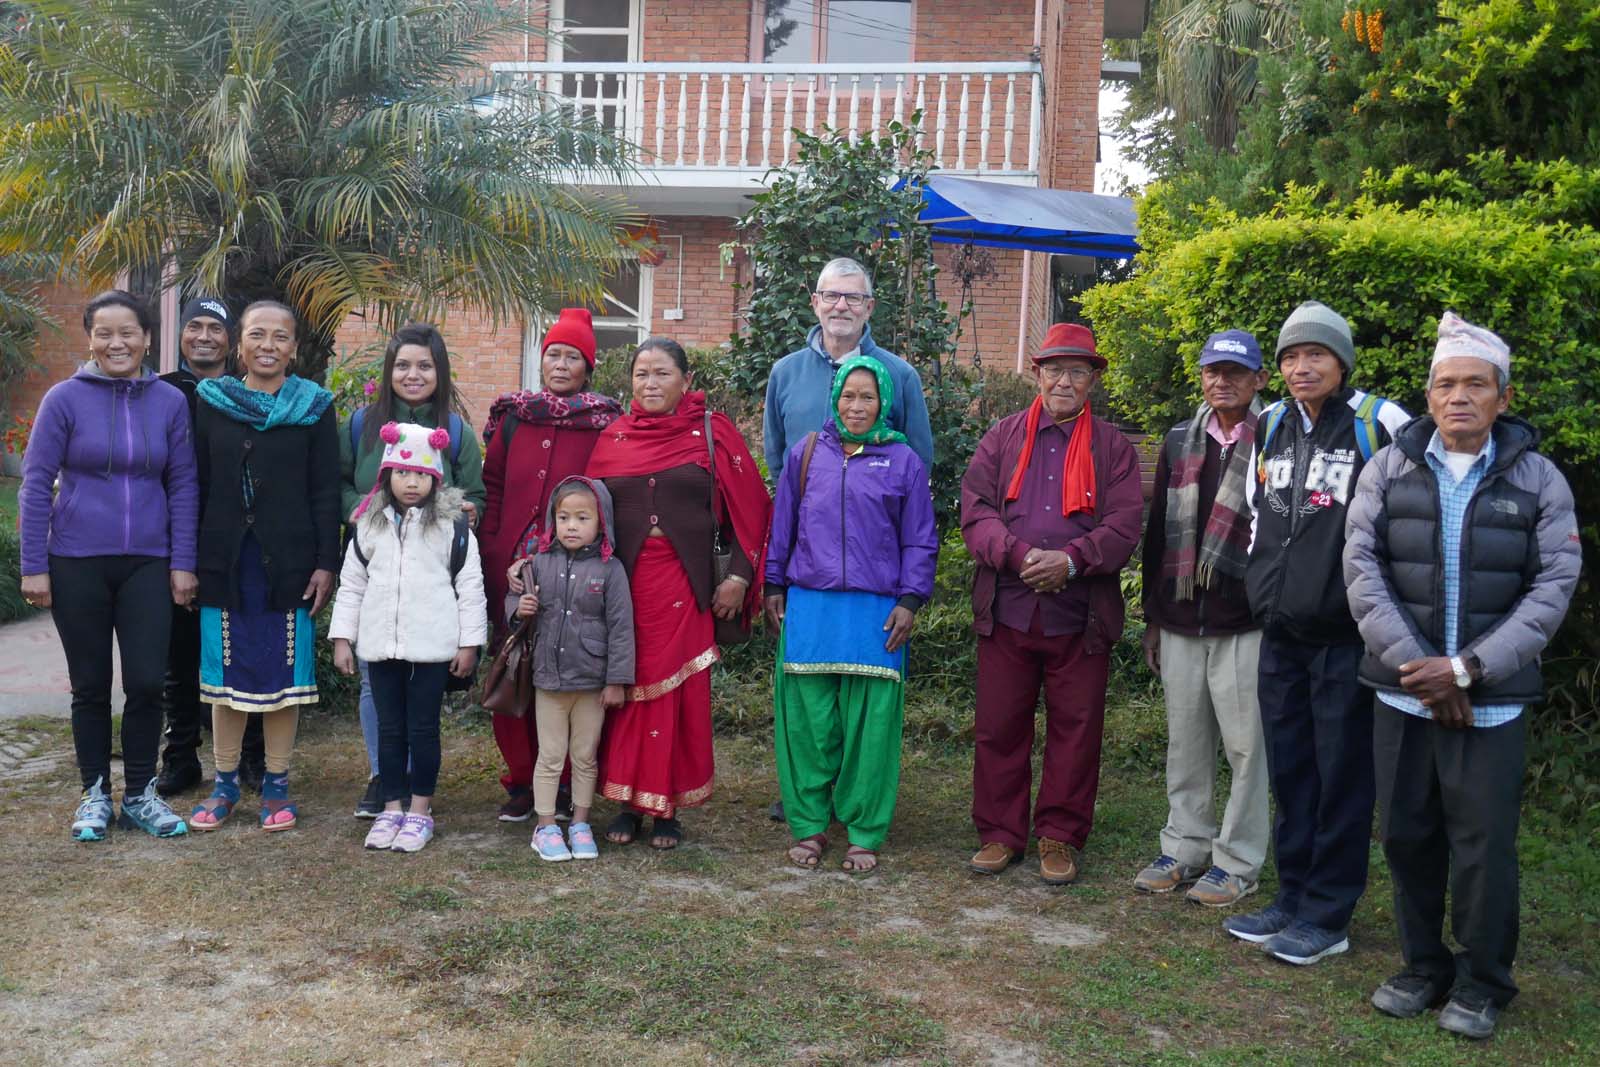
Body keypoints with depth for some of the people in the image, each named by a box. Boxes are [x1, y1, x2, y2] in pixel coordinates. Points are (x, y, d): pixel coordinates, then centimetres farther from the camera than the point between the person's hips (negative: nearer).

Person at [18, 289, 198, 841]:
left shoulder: (170, 402, 1)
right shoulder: (65, 398, -5)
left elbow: (182, 486, 5)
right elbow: (35, 485, -3)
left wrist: (182, 564, 0)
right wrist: (33, 567, -5)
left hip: (147, 563, 1)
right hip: (77, 564, -1)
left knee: (146, 682, -1)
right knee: (91, 686, 8)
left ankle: (140, 795, 16)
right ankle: (95, 795, 22)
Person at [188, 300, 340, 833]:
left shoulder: (314, 407, 2)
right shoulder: (211, 402, 6)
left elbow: (325, 493, 0)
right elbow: (198, 484, 7)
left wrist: (325, 563, -7)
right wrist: (189, 560, 3)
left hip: (288, 562, -1)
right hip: (225, 562, 2)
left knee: (284, 673, 4)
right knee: (225, 672, 6)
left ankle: (276, 785, 15)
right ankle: (224, 783, 19)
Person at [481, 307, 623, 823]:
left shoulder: (606, 424, 2)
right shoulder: (512, 417, 11)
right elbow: (492, 490, 10)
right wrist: (495, 559, 1)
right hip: (513, 571, 3)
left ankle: (562, 785, 13)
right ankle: (521, 781, 17)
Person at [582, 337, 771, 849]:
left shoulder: (713, 432, 2)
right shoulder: (613, 438, 8)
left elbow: (752, 508, 1)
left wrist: (739, 577, -5)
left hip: (685, 588, -2)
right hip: (622, 586, 2)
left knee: (679, 692, 1)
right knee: (629, 691, 3)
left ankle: (667, 807, 12)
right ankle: (628, 803, 14)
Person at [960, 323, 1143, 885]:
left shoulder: (1113, 447, 6)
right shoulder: (1002, 438, 9)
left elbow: (1123, 527, -4)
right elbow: (976, 512, -1)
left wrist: (1072, 560, -20)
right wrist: (1021, 555, -17)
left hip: (1081, 617, -1)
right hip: (1006, 611, 1)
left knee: (1076, 731, 7)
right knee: (998, 728, 8)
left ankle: (1060, 836, 22)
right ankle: (1000, 833, 22)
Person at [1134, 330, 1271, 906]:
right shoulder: (1179, 443, 11)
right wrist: (1151, 617, 13)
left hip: (1246, 622, -4)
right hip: (1180, 620, 4)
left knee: (1245, 744, 2)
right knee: (1185, 742, 12)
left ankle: (1237, 861, 14)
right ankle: (1185, 847, 25)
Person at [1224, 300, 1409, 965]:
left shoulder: (1380, 424, -8)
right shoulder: (1271, 427, 11)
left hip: (1346, 633, -6)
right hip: (1281, 630, 6)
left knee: (1342, 775, 2)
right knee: (1288, 771, 13)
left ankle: (1328, 916, 12)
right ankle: (1292, 898, 25)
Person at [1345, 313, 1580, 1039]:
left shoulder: (1538, 480, 1)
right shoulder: (1389, 468, 3)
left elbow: (1553, 587, -5)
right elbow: (1362, 565, -3)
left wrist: (1468, 669, -14)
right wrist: (1412, 662, -12)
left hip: (1492, 699, -2)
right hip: (1403, 691, 2)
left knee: (1484, 844, 2)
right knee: (1406, 834, 9)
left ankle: (1483, 982, 20)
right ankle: (1424, 967, 27)